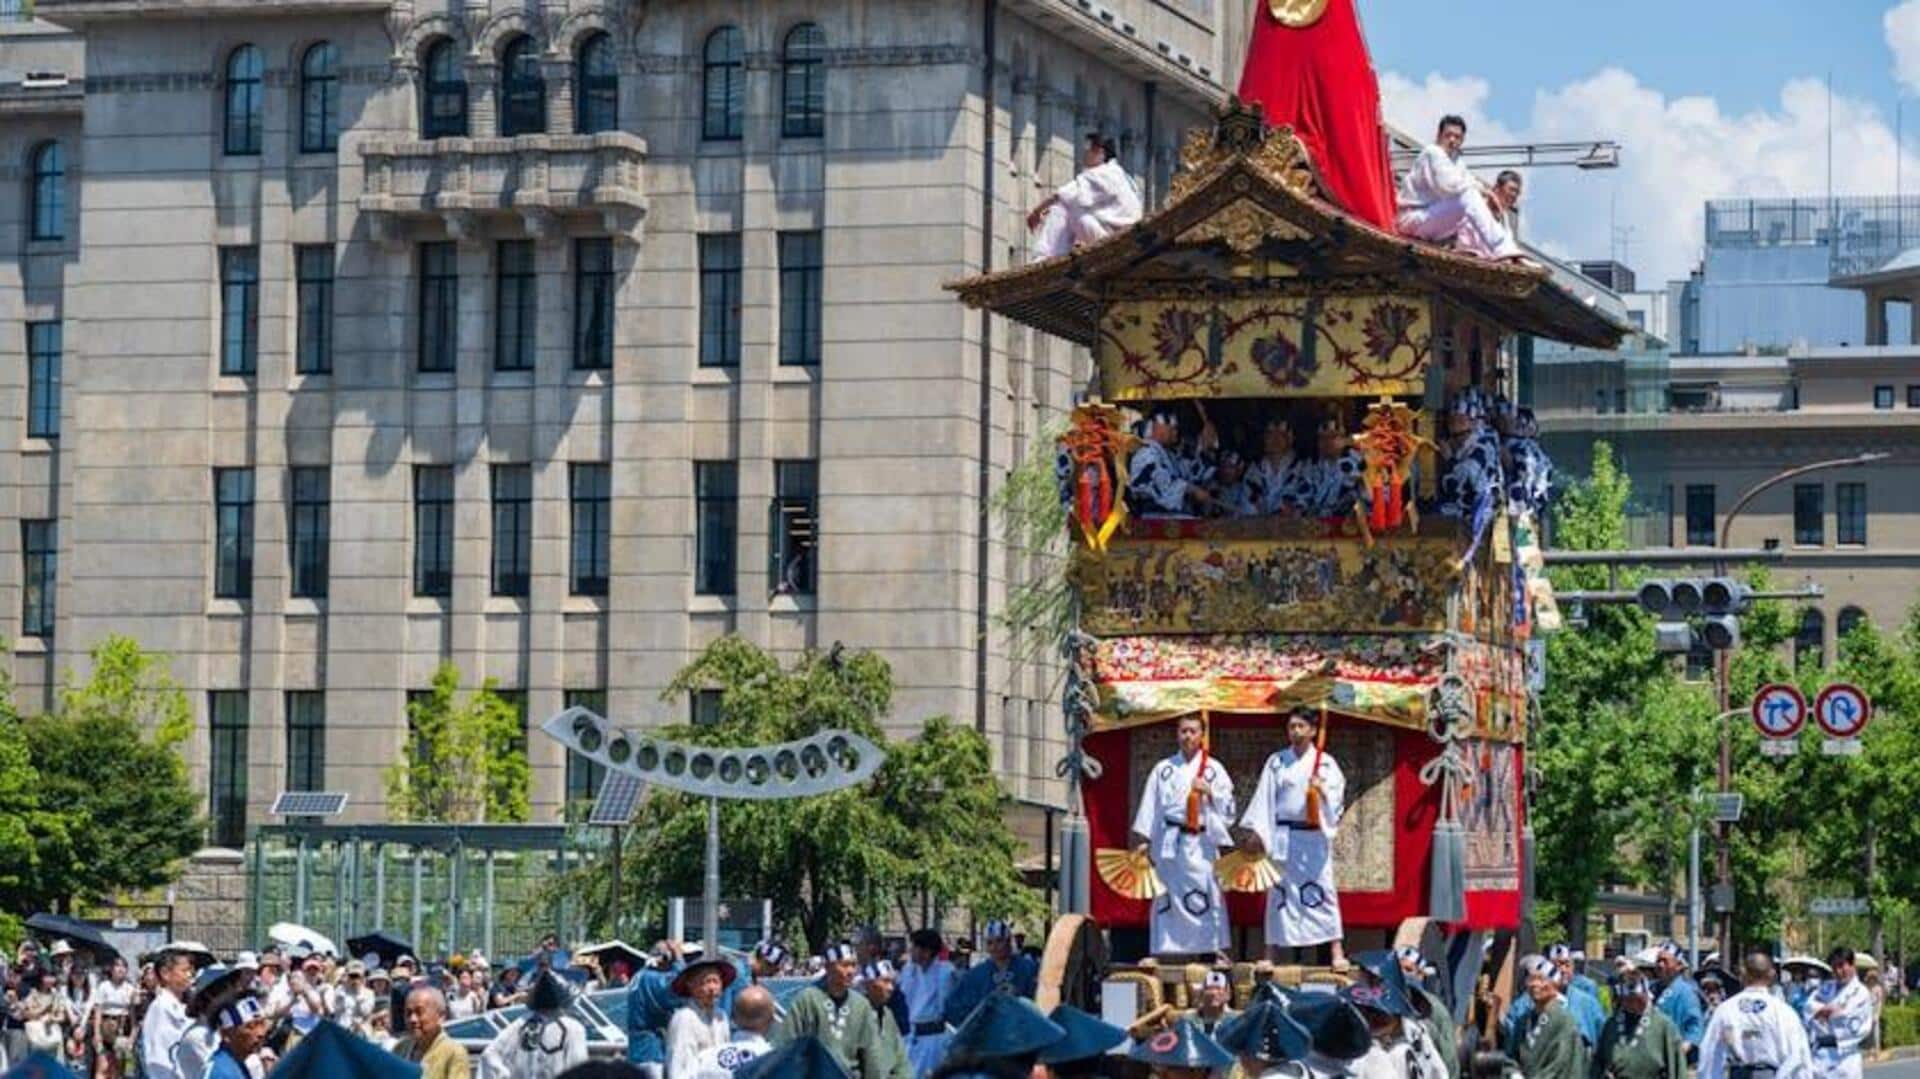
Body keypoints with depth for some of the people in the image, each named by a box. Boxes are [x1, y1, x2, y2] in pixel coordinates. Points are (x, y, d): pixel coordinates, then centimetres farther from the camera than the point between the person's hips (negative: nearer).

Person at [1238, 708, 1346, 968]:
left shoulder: (1326, 763, 5)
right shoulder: (1276, 762, 8)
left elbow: (1337, 797, 2)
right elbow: (1264, 798, 4)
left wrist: (1322, 791, -18)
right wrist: (1257, 831, -2)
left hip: (1314, 837, -1)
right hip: (1283, 836, 1)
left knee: (1323, 889, -6)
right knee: (1279, 893, 4)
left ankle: (1337, 952, -6)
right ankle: (1272, 953, 10)